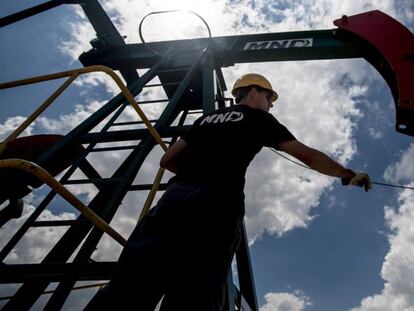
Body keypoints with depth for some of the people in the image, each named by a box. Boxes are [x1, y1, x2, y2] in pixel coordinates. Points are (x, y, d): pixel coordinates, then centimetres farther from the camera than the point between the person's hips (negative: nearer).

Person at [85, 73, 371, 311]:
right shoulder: (259, 119, 17)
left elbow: (168, 161, 27)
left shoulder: (207, 118, 30)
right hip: (216, 204, -5)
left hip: (175, 195, 6)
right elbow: (308, 155, 15)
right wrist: (349, 175, 28)